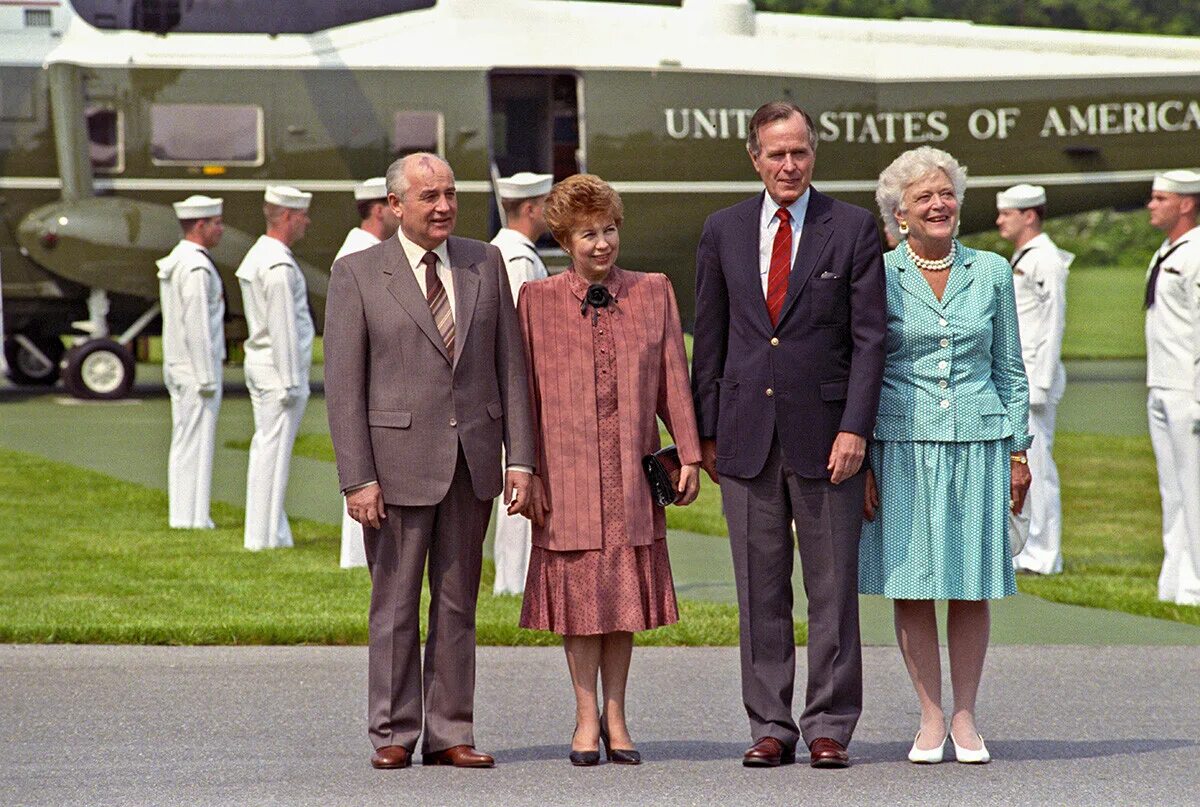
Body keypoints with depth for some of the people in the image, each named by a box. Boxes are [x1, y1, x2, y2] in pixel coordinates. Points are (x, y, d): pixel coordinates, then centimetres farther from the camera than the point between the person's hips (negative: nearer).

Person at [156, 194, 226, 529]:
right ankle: (192, 517, -5)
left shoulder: (174, 262, 13)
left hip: (178, 366, 10)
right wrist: (207, 378, -19)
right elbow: (197, 325, -21)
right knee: (196, 441, -6)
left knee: (184, 441, 12)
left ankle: (181, 514, 15)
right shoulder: (196, 267, -17)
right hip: (197, 365, -10)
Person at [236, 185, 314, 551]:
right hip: (279, 369, -10)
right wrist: (290, 382, -18)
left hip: (259, 366, 10)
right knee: (274, 451, -7)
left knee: (265, 448, 11)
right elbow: (282, 328, -20)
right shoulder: (279, 265, -17)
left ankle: (269, 532, 16)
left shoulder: (257, 257, 14)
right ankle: (265, 536, -6)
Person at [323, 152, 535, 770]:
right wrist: (357, 479, -12)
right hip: (399, 458, -3)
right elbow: (344, 385, -5)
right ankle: (393, 734, 9)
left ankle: (450, 734, 12)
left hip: (473, 458, 3)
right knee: (395, 604, 2)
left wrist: (520, 457, 1)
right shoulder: (357, 274, -3)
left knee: (458, 602, 8)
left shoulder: (485, 263, 8)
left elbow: (510, 364, 8)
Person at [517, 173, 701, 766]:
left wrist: (689, 454, 3)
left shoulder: (654, 294, 7)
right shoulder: (537, 301, 2)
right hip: (567, 471, -1)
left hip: (632, 473, 1)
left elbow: (673, 379, 8)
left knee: (625, 591, 4)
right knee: (578, 592, 2)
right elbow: (525, 394, 3)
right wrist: (528, 473, -1)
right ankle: (587, 717, 11)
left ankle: (615, 717, 13)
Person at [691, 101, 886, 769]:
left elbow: (869, 337, -2)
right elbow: (710, 338, 12)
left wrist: (855, 428, -11)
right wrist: (706, 431, 7)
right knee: (760, 591, 5)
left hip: (825, 433, -2)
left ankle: (830, 727, 7)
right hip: (747, 433, 2)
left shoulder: (853, 229, 1)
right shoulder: (725, 231, 9)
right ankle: (771, 727, 10)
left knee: (833, 589, 1)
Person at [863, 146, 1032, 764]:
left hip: (976, 442, 1)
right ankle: (930, 718, 8)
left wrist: (1018, 450, 7)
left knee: (972, 586, 3)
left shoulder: (991, 273, 7)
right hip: (902, 442, -1)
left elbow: (1010, 369, 12)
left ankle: (965, 717, 12)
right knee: (911, 584, 0)